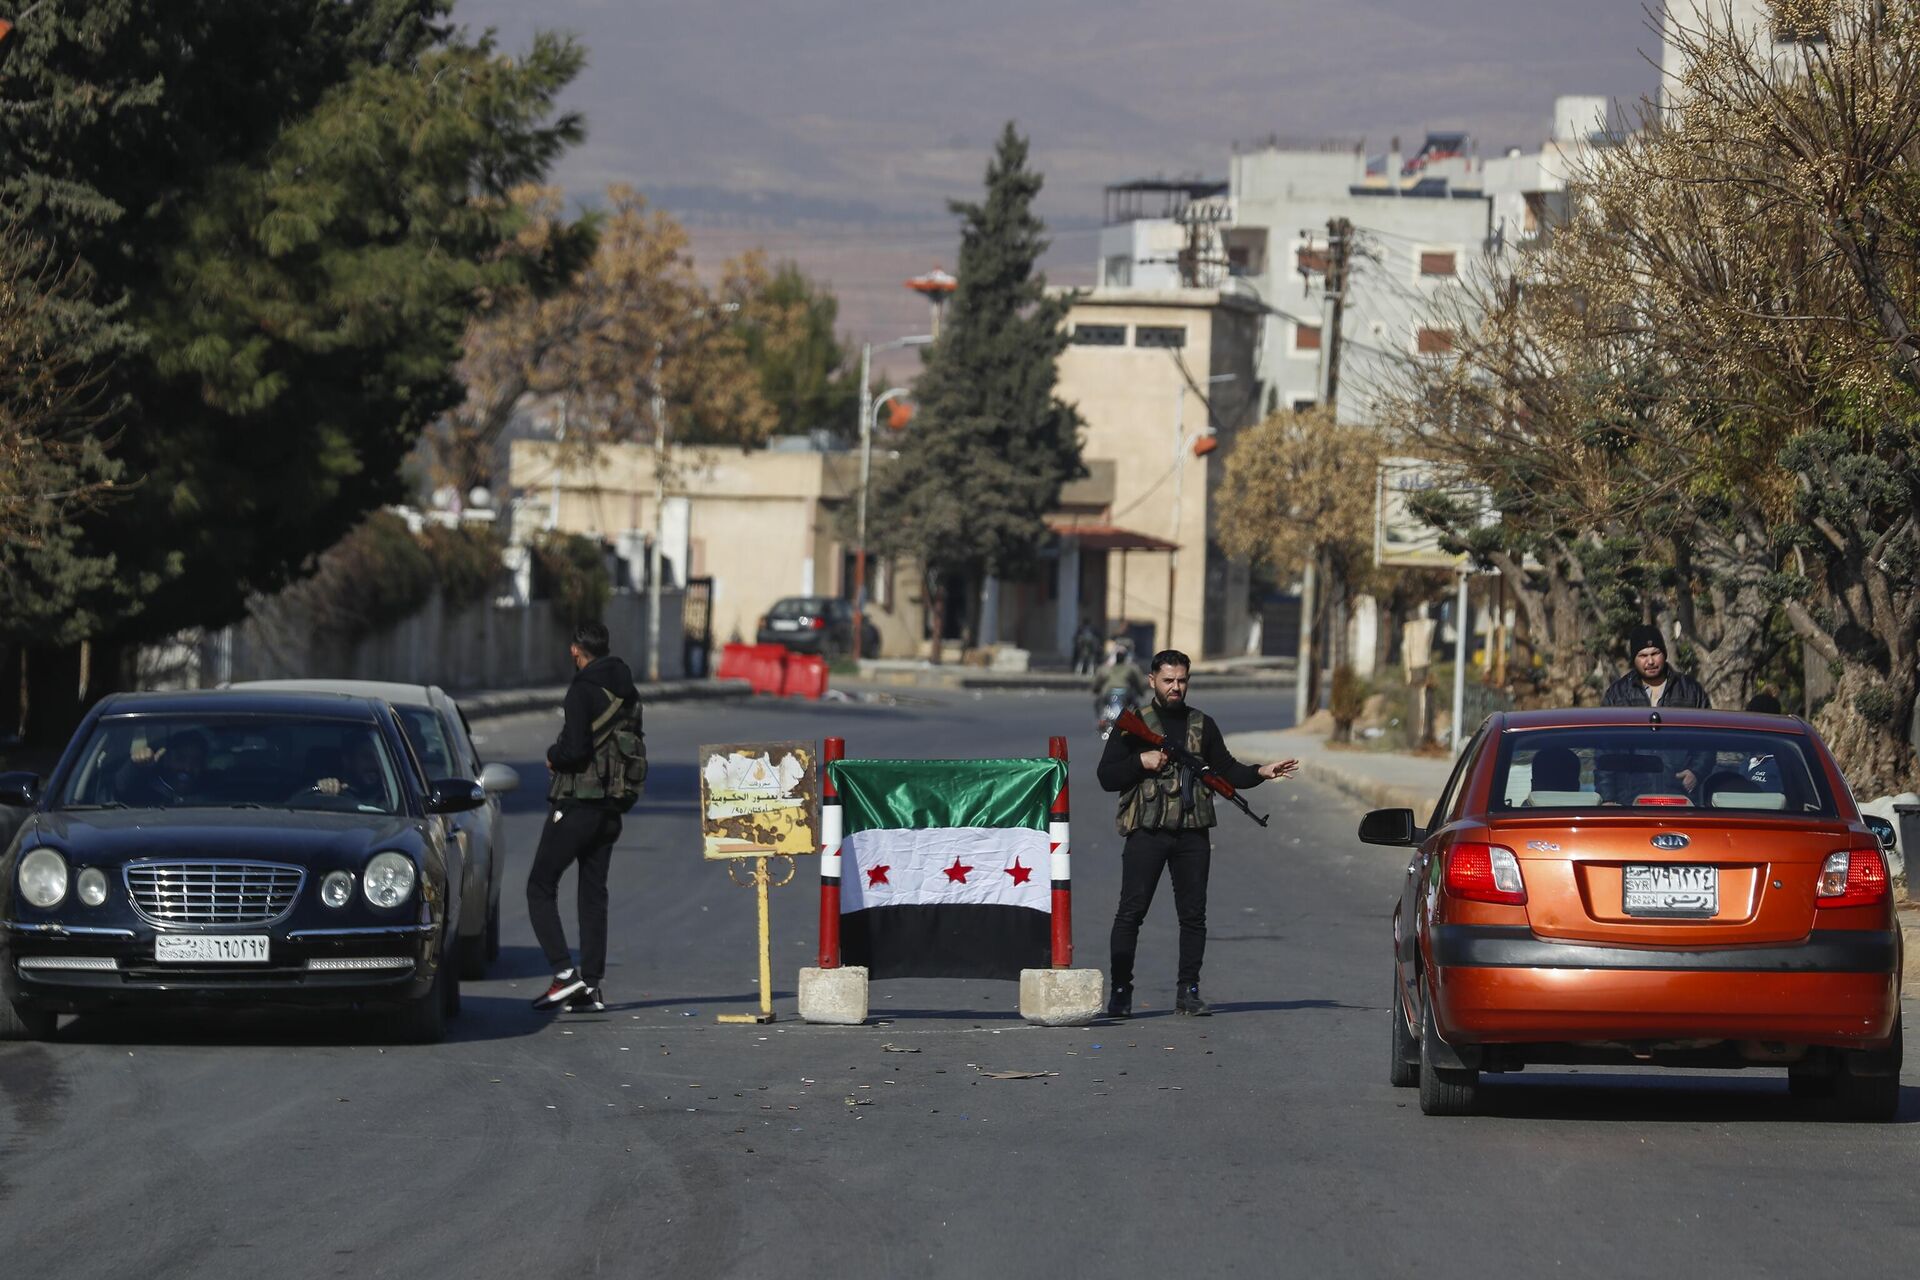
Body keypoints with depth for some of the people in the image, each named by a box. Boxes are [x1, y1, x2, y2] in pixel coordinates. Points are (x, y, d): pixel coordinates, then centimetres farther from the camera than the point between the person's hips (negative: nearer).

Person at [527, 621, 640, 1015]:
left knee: (541, 887, 1)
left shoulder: (584, 691, -15)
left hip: (576, 805, -8)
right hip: (611, 810, 8)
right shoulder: (628, 693, 11)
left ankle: (564, 972, -12)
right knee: (593, 893, 11)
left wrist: (553, 755, -1)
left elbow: (575, 749, -24)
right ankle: (591, 986, 8)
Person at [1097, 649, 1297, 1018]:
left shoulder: (1202, 725, 14)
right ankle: (1120, 991, -2)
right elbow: (1107, 776, 2)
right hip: (1146, 831, -3)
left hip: (1191, 834, 3)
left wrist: (1261, 772, 0)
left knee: (1193, 914, 3)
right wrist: (1142, 761, -12)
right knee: (1131, 912, -6)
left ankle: (1189, 991, 10)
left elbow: (1226, 770, 16)